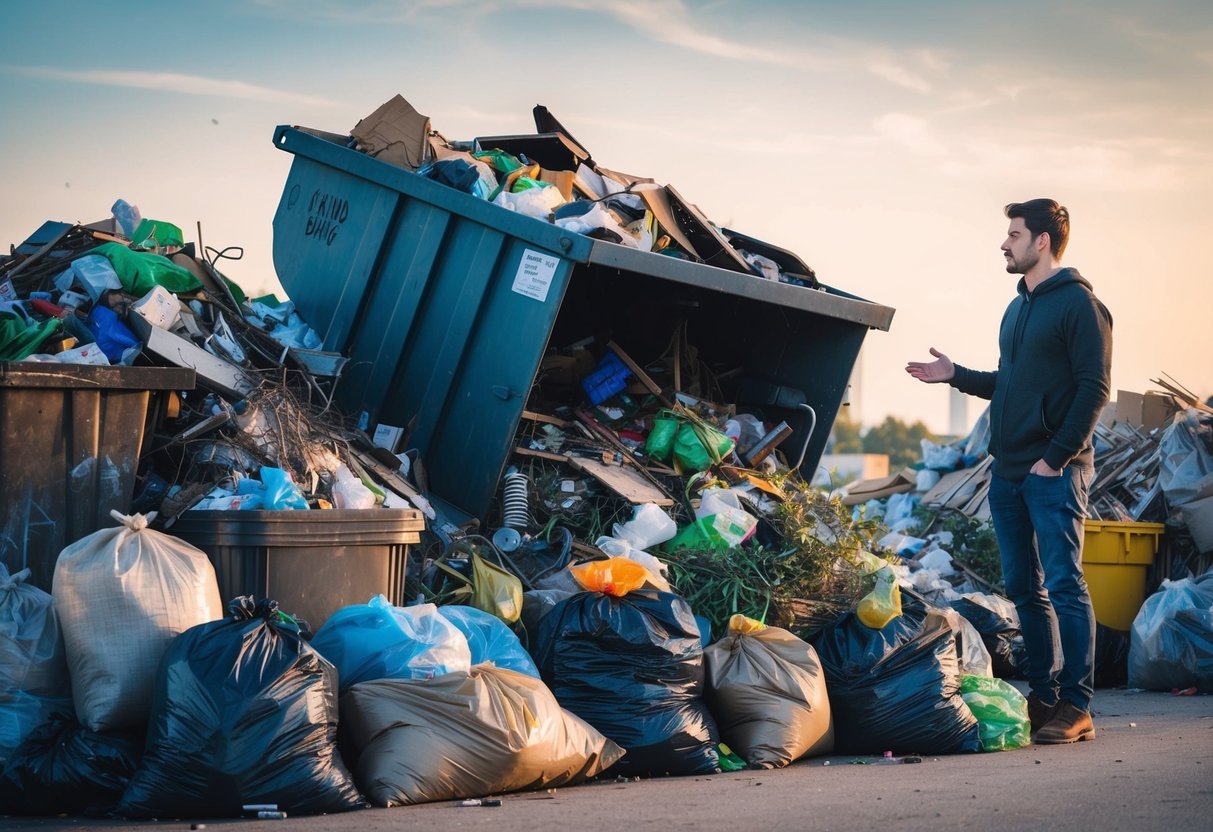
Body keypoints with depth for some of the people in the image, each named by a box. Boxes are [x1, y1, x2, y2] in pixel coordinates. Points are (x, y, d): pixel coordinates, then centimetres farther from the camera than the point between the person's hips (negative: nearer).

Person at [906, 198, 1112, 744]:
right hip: (1008, 473, 9)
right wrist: (956, 375, 13)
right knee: (1024, 589, 10)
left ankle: (1077, 708, -5)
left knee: (1064, 585, -8)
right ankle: (1044, 697, 18)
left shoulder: (1078, 303, -7)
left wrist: (1056, 456, -18)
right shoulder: (1018, 308, 19)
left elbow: (1094, 388, -13)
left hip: (1053, 473, -9)